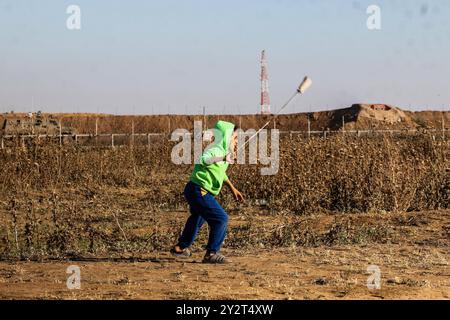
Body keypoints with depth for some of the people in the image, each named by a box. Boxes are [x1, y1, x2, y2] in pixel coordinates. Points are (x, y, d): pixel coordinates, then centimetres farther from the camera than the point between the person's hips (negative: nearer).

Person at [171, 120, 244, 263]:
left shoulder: (222, 152, 13)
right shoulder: (216, 150, -19)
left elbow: (221, 173, 30)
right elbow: (204, 159, -42)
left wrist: (233, 189, 31)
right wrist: (223, 158, -50)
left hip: (197, 192, 11)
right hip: (199, 191, -11)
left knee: (198, 217, 31)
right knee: (221, 219, -15)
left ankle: (181, 248, 48)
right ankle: (212, 253, -10)